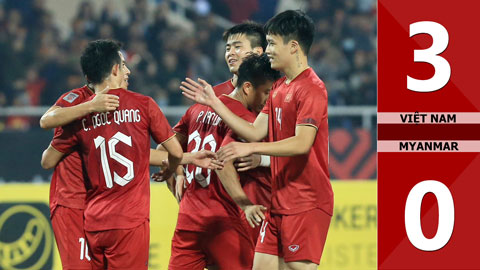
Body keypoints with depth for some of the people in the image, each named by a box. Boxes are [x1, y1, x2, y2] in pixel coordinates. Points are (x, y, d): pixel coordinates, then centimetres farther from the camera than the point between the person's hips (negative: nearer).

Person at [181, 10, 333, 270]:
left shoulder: (311, 88, -13)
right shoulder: (279, 88, 17)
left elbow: (302, 143, -23)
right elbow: (256, 131, 17)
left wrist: (251, 148, -28)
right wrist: (214, 103, 15)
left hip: (307, 204, -9)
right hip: (279, 202, 9)